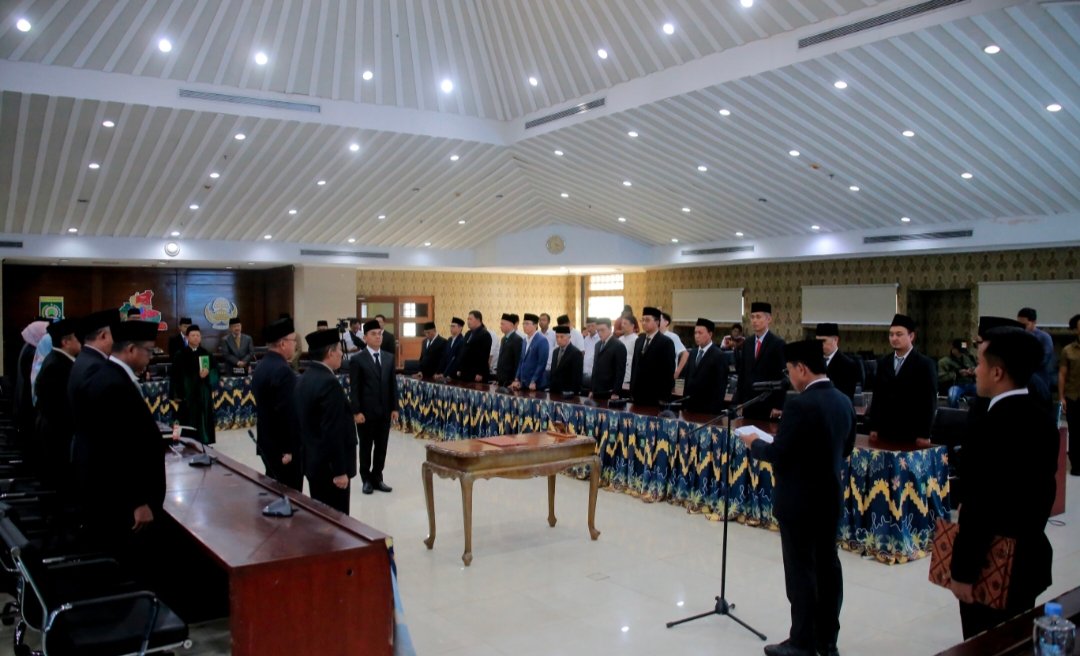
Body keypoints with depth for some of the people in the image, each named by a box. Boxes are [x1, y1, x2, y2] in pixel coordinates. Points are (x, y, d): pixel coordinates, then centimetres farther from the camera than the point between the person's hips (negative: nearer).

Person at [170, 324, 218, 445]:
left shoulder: (206, 354, 6)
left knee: (204, 419, 4)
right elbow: (175, 375, -3)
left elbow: (215, 369, 6)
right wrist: (177, 393, -9)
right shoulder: (181, 355, -2)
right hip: (187, 393, -2)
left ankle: (204, 443, 12)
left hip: (203, 392, 2)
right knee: (189, 420, 0)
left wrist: (208, 372, -17)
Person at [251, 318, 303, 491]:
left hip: (268, 443, 10)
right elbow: (288, 413, -24)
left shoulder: (262, 366, 10)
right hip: (283, 446, -10)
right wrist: (290, 449, -19)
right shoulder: (283, 370, -21)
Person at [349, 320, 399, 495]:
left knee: (381, 447, 9)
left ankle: (377, 478, 20)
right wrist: (356, 412, -14)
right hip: (366, 412, -4)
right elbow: (353, 388, -8)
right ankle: (367, 479, 18)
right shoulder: (357, 360, -6)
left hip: (385, 411, 4)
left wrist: (394, 408, 4)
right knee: (366, 447, 7)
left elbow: (393, 384, 9)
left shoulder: (389, 357, 8)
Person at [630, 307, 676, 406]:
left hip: (656, 397, -6)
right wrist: (632, 391, 12)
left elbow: (669, 371, -10)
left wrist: (664, 397, -13)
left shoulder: (666, 342, -6)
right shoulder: (639, 341, 14)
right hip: (638, 396, 6)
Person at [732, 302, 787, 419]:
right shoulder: (747, 344, 11)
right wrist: (738, 400, 8)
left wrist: (778, 406, -13)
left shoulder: (778, 343, -7)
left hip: (768, 404, -5)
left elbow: (782, 376, -9)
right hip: (748, 404, 5)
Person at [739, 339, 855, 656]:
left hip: (799, 501, -8)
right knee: (827, 566, 15)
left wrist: (754, 444, -2)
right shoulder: (844, 402, 4)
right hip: (831, 497, 8)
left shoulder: (800, 404, -22)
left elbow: (778, 454, -20)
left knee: (801, 571, 3)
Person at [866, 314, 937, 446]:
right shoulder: (883, 363, 10)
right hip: (885, 431, 4)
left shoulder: (925, 364, -3)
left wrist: (924, 434, -10)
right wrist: (873, 427, 7)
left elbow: (929, 402, -6)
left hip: (912, 434, -4)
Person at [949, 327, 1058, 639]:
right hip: (1029, 556, 9)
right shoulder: (1042, 419, 4)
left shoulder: (992, 424, -24)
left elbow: (979, 506, -23)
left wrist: (962, 571, -17)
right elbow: (1041, 490, 12)